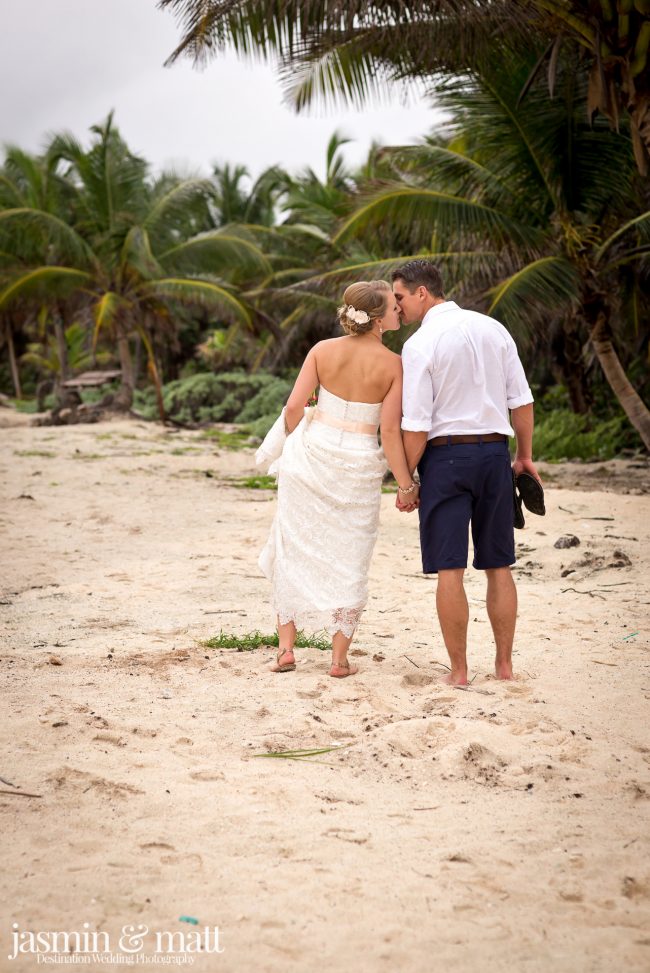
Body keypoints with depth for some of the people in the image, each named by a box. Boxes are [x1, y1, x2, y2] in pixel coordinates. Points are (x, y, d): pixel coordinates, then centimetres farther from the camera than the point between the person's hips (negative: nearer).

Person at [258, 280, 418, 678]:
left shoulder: (323, 350, -4)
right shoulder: (393, 365, -10)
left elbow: (293, 408, -5)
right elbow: (390, 431, -12)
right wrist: (406, 484, -4)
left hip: (311, 454, 2)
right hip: (358, 465, -2)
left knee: (296, 550, 13)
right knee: (348, 560, 10)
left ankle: (286, 648, 12)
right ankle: (340, 658, 11)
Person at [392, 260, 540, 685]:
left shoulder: (420, 345, -9)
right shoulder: (493, 328, 6)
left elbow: (416, 424, -11)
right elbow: (522, 400, 7)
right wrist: (525, 455, 17)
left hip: (445, 455, -5)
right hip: (495, 452, 5)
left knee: (449, 569, 0)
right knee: (498, 566, 12)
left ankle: (459, 671, 3)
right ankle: (504, 664, 17)